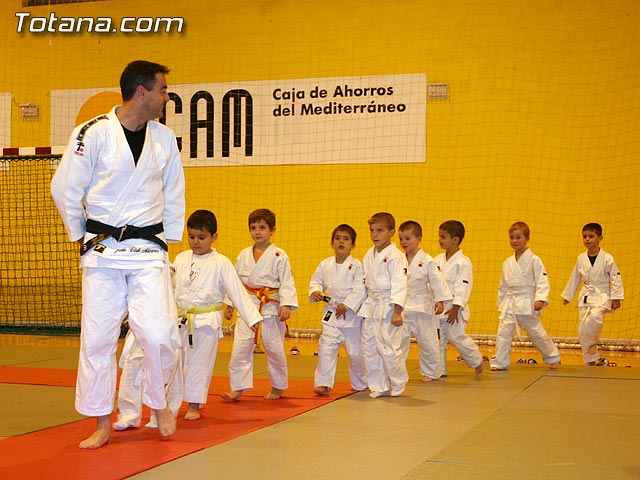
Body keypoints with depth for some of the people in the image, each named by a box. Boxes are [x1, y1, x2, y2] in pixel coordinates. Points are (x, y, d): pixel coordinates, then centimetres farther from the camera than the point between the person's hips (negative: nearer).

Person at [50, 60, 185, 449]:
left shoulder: (164, 137, 4)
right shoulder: (94, 134, -8)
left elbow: (173, 194, 14)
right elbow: (65, 190, -1)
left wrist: (169, 240, 11)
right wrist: (83, 238, 6)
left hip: (149, 252, 2)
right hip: (102, 253, -2)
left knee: (160, 333, -11)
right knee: (97, 338, 2)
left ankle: (160, 403, 16)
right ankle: (102, 425, 16)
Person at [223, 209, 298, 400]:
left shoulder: (279, 255, -4)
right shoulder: (244, 255, 9)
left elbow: (287, 282, -8)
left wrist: (286, 305, -19)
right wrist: (229, 304, 13)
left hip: (271, 307, -3)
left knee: (274, 349, 6)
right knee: (240, 348, -3)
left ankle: (277, 387, 23)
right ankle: (237, 389, 1)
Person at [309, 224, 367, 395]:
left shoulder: (356, 265, -9)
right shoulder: (325, 265, 3)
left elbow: (360, 290, -13)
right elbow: (316, 280, 12)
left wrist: (346, 305, -18)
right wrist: (315, 292, -9)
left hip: (351, 315, -2)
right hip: (331, 314, 2)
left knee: (356, 352, 8)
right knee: (326, 348, -7)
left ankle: (360, 384, 28)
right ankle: (323, 383, -1)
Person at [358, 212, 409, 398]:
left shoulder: (395, 256, -11)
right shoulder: (369, 255, 12)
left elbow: (399, 285, -15)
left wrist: (397, 312, -20)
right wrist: (364, 306, 15)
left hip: (388, 308, -8)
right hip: (370, 307, 8)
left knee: (388, 348, -7)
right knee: (369, 349, 8)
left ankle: (397, 386, 11)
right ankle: (378, 386, 20)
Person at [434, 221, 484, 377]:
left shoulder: (463, 262, -12)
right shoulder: (438, 260, 9)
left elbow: (463, 287, -15)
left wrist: (455, 308, -19)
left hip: (453, 308, -6)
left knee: (458, 338, -2)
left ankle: (477, 362, 21)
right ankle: (439, 371, 16)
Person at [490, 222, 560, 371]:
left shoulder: (534, 260, -6)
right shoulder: (507, 263, 10)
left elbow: (542, 282, -11)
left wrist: (540, 299, -22)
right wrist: (501, 303, 18)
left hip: (527, 304, -4)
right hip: (509, 304, 4)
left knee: (537, 333, 6)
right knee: (503, 332, -6)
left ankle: (552, 357, 27)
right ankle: (499, 362, 1)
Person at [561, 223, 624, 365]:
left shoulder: (607, 258, -9)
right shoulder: (581, 258, 4)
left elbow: (616, 279, -6)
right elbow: (575, 278, 16)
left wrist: (616, 298, -10)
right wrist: (567, 295, 21)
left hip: (602, 296, -5)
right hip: (585, 297, 5)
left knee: (594, 317, -34)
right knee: (582, 331, 3)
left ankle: (591, 343, -7)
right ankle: (591, 360, 17)